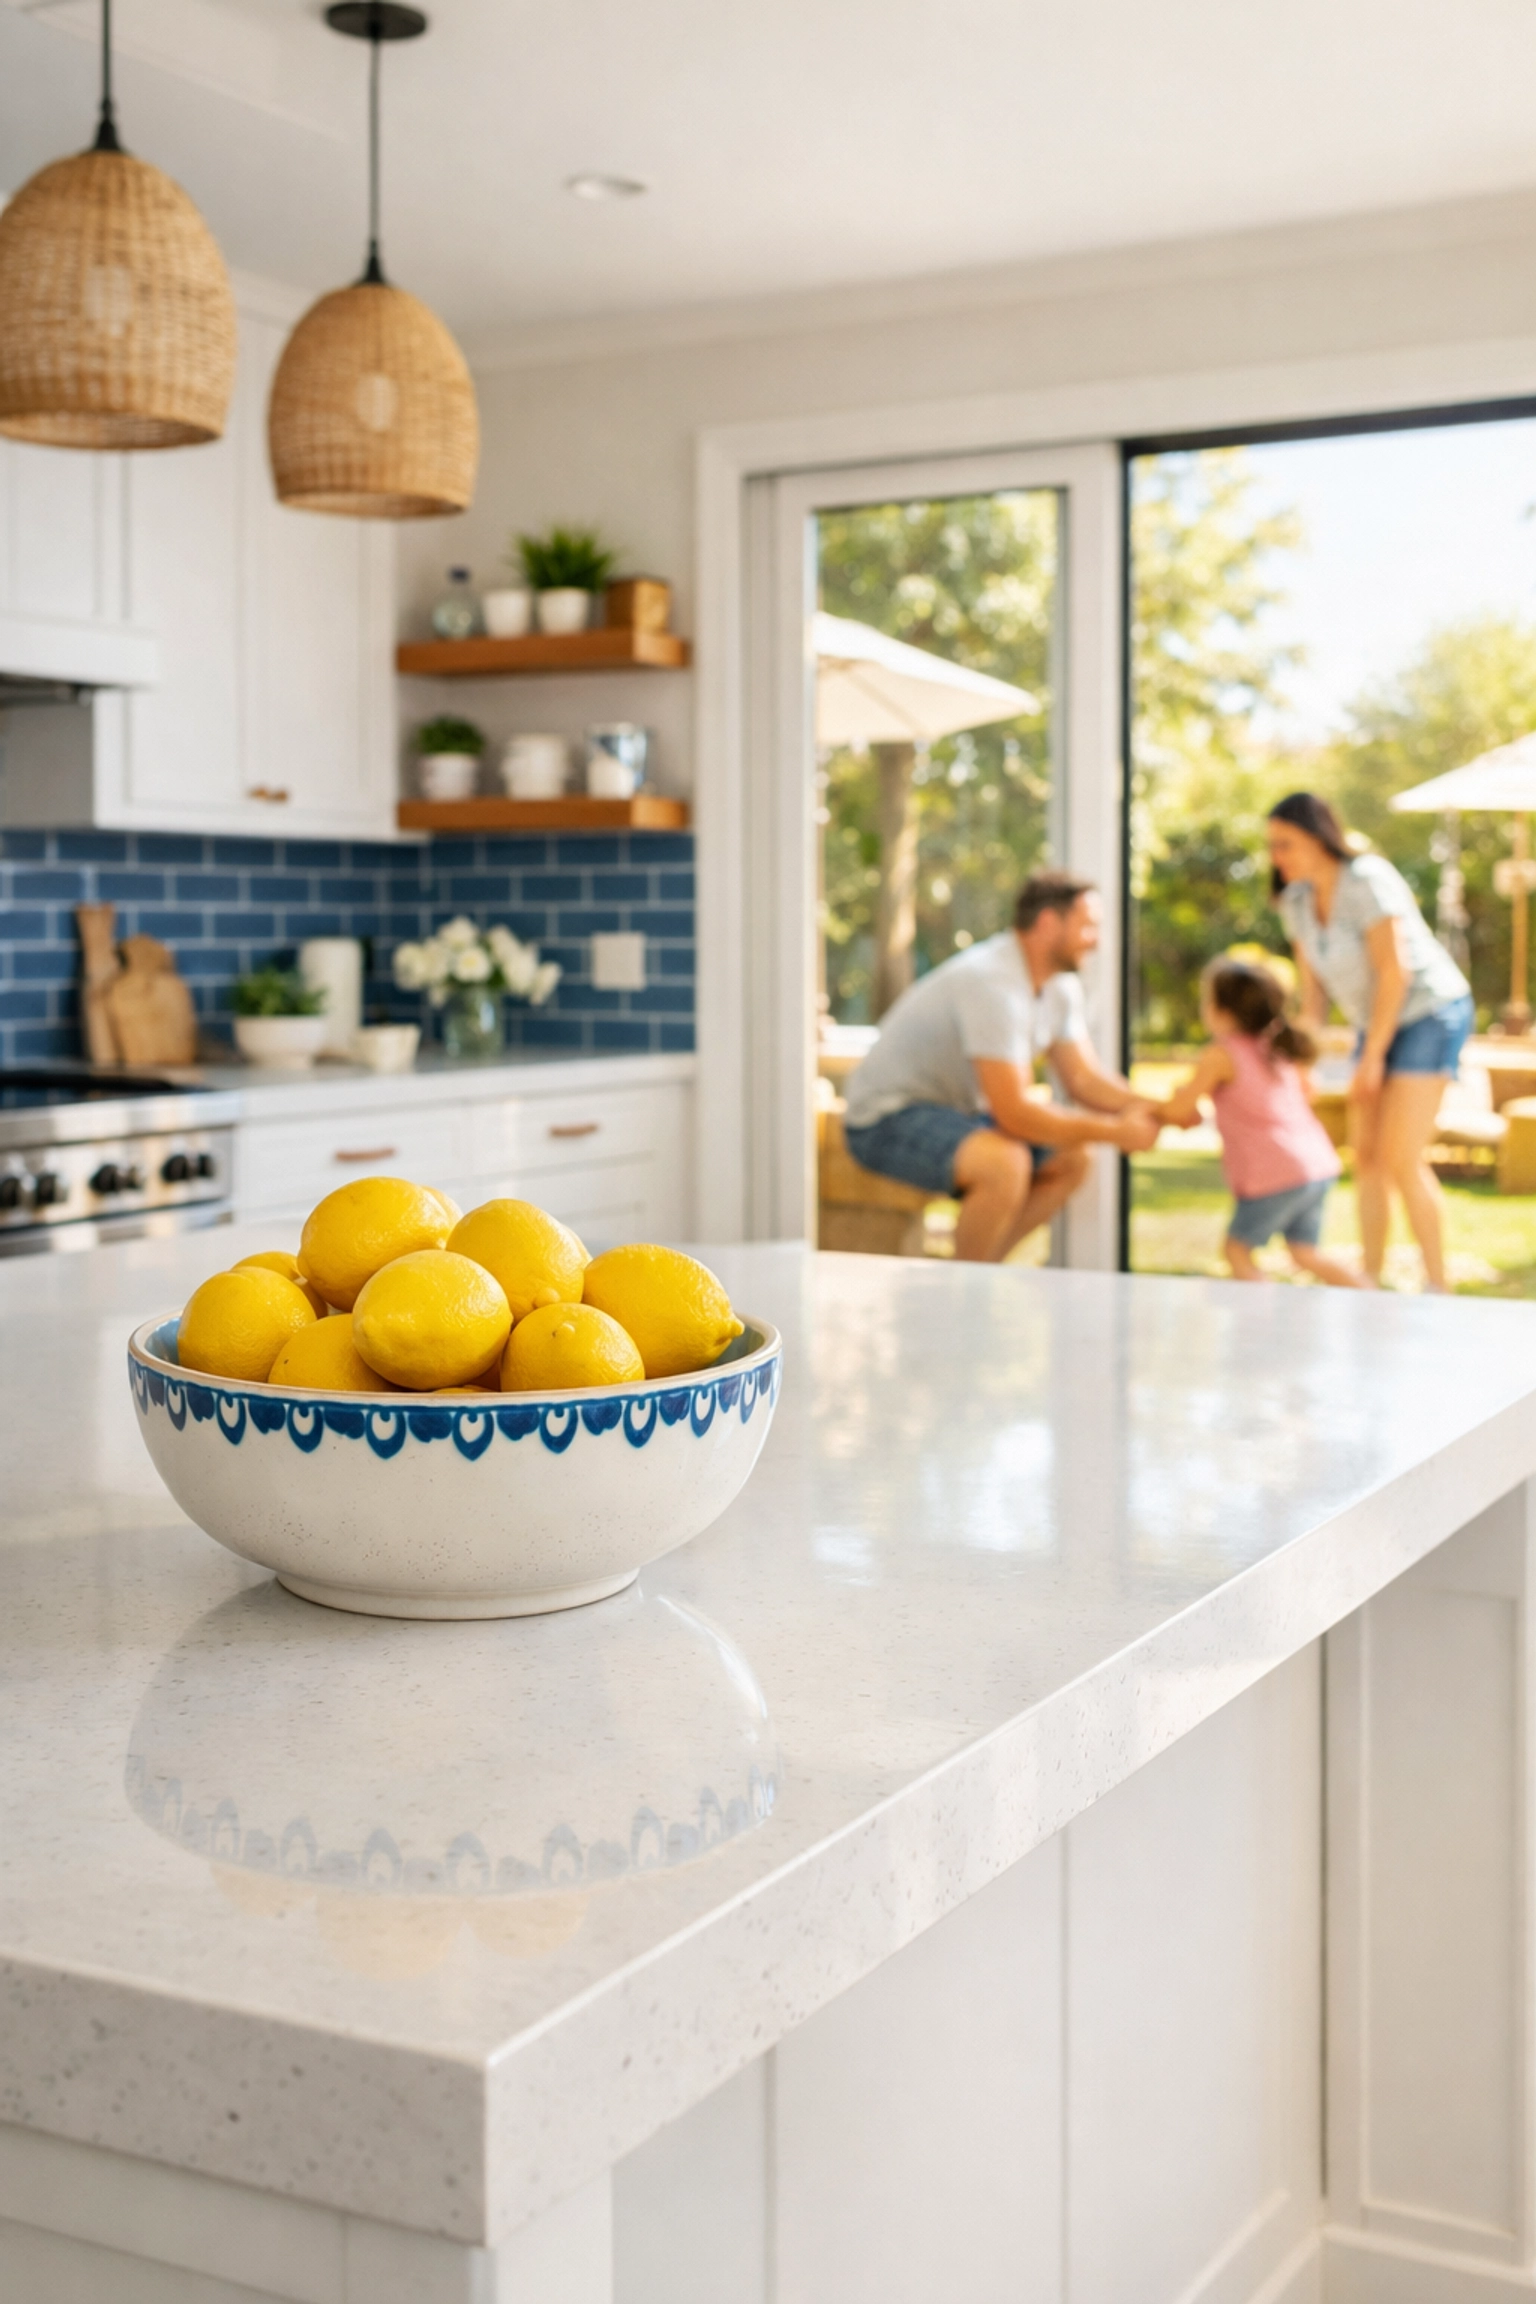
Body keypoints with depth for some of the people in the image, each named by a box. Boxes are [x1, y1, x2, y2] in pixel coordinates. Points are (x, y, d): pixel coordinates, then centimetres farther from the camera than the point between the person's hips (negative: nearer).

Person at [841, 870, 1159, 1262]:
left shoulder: (1061, 986, 4)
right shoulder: (993, 982, -28)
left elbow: (1084, 1078, 6)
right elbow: (1014, 1112, -30)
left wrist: (1152, 1108, -12)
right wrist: (1116, 1131, -24)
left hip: (956, 1111, 10)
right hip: (887, 1120, -10)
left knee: (1072, 1161, 1)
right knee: (1006, 1162, -34)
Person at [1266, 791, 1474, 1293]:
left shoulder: (1367, 880, -21)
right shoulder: (1297, 901, 2)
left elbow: (1394, 970, -22)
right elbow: (1313, 991, 6)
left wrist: (1372, 1057, -18)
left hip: (1431, 1013, -8)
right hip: (1378, 1024, 8)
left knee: (1401, 1159, -13)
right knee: (1366, 1157, 4)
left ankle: (1438, 1288, -4)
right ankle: (1370, 1284, 10)